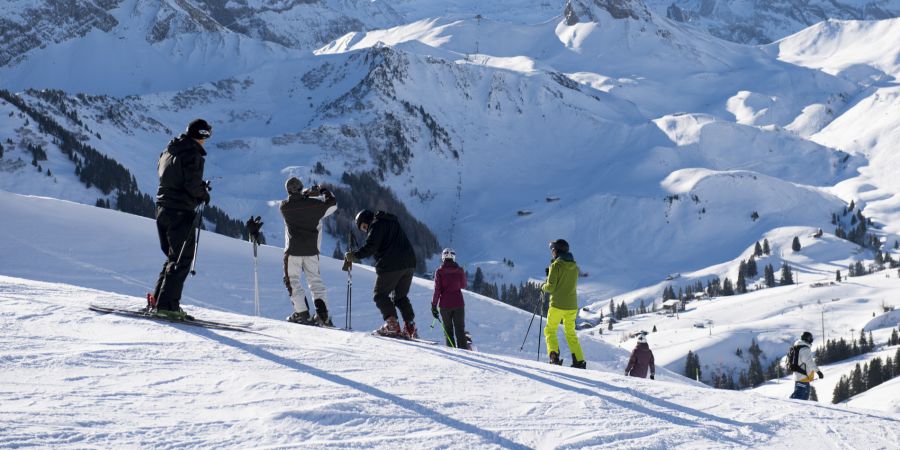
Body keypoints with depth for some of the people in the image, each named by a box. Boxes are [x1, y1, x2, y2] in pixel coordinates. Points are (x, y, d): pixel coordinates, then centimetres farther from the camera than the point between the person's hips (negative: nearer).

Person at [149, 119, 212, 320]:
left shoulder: (168, 151, 15)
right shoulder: (193, 154, -12)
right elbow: (192, 184, -20)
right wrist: (204, 194, 1)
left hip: (163, 208, 9)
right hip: (181, 211, -9)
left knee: (173, 256, 18)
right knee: (182, 258, -5)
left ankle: (158, 299, 15)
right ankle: (167, 304, -10)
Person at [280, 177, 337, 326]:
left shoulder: (285, 206, -8)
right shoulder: (314, 204, -5)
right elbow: (333, 204, 10)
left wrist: (306, 193, 13)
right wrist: (324, 191, 24)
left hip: (293, 250, -2)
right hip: (312, 250, 2)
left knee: (292, 280, 10)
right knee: (315, 280, 10)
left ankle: (302, 312, 1)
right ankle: (323, 314, 1)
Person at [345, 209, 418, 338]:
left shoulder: (376, 225, -2)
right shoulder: (392, 222, 26)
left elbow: (371, 247, -14)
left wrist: (354, 256, -7)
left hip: (391, 266, -8)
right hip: (409, 264, 8)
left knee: (381, 295, 3)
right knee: (401, 296, 17)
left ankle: (392, 323, -12)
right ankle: (410, 326, 7)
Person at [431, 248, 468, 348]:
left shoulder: (439, 272, -6)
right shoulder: (459, 270, -1)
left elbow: (437, 290, -9)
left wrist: (434, 305, -3)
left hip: (445, 304, -1)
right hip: (458, 303, 1)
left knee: (448, 329, 9)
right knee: (460, 329, 5)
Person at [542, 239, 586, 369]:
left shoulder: (556, 265, -10)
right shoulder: (575, 266, 8)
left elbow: (551, 287, -15)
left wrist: (544, 287, 9)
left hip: (557, 305, -5)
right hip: (572, 305, 5)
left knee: (550, 330, 9)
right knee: (571, 333, 17)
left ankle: (554, 355, -11)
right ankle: (579, 361, 9)